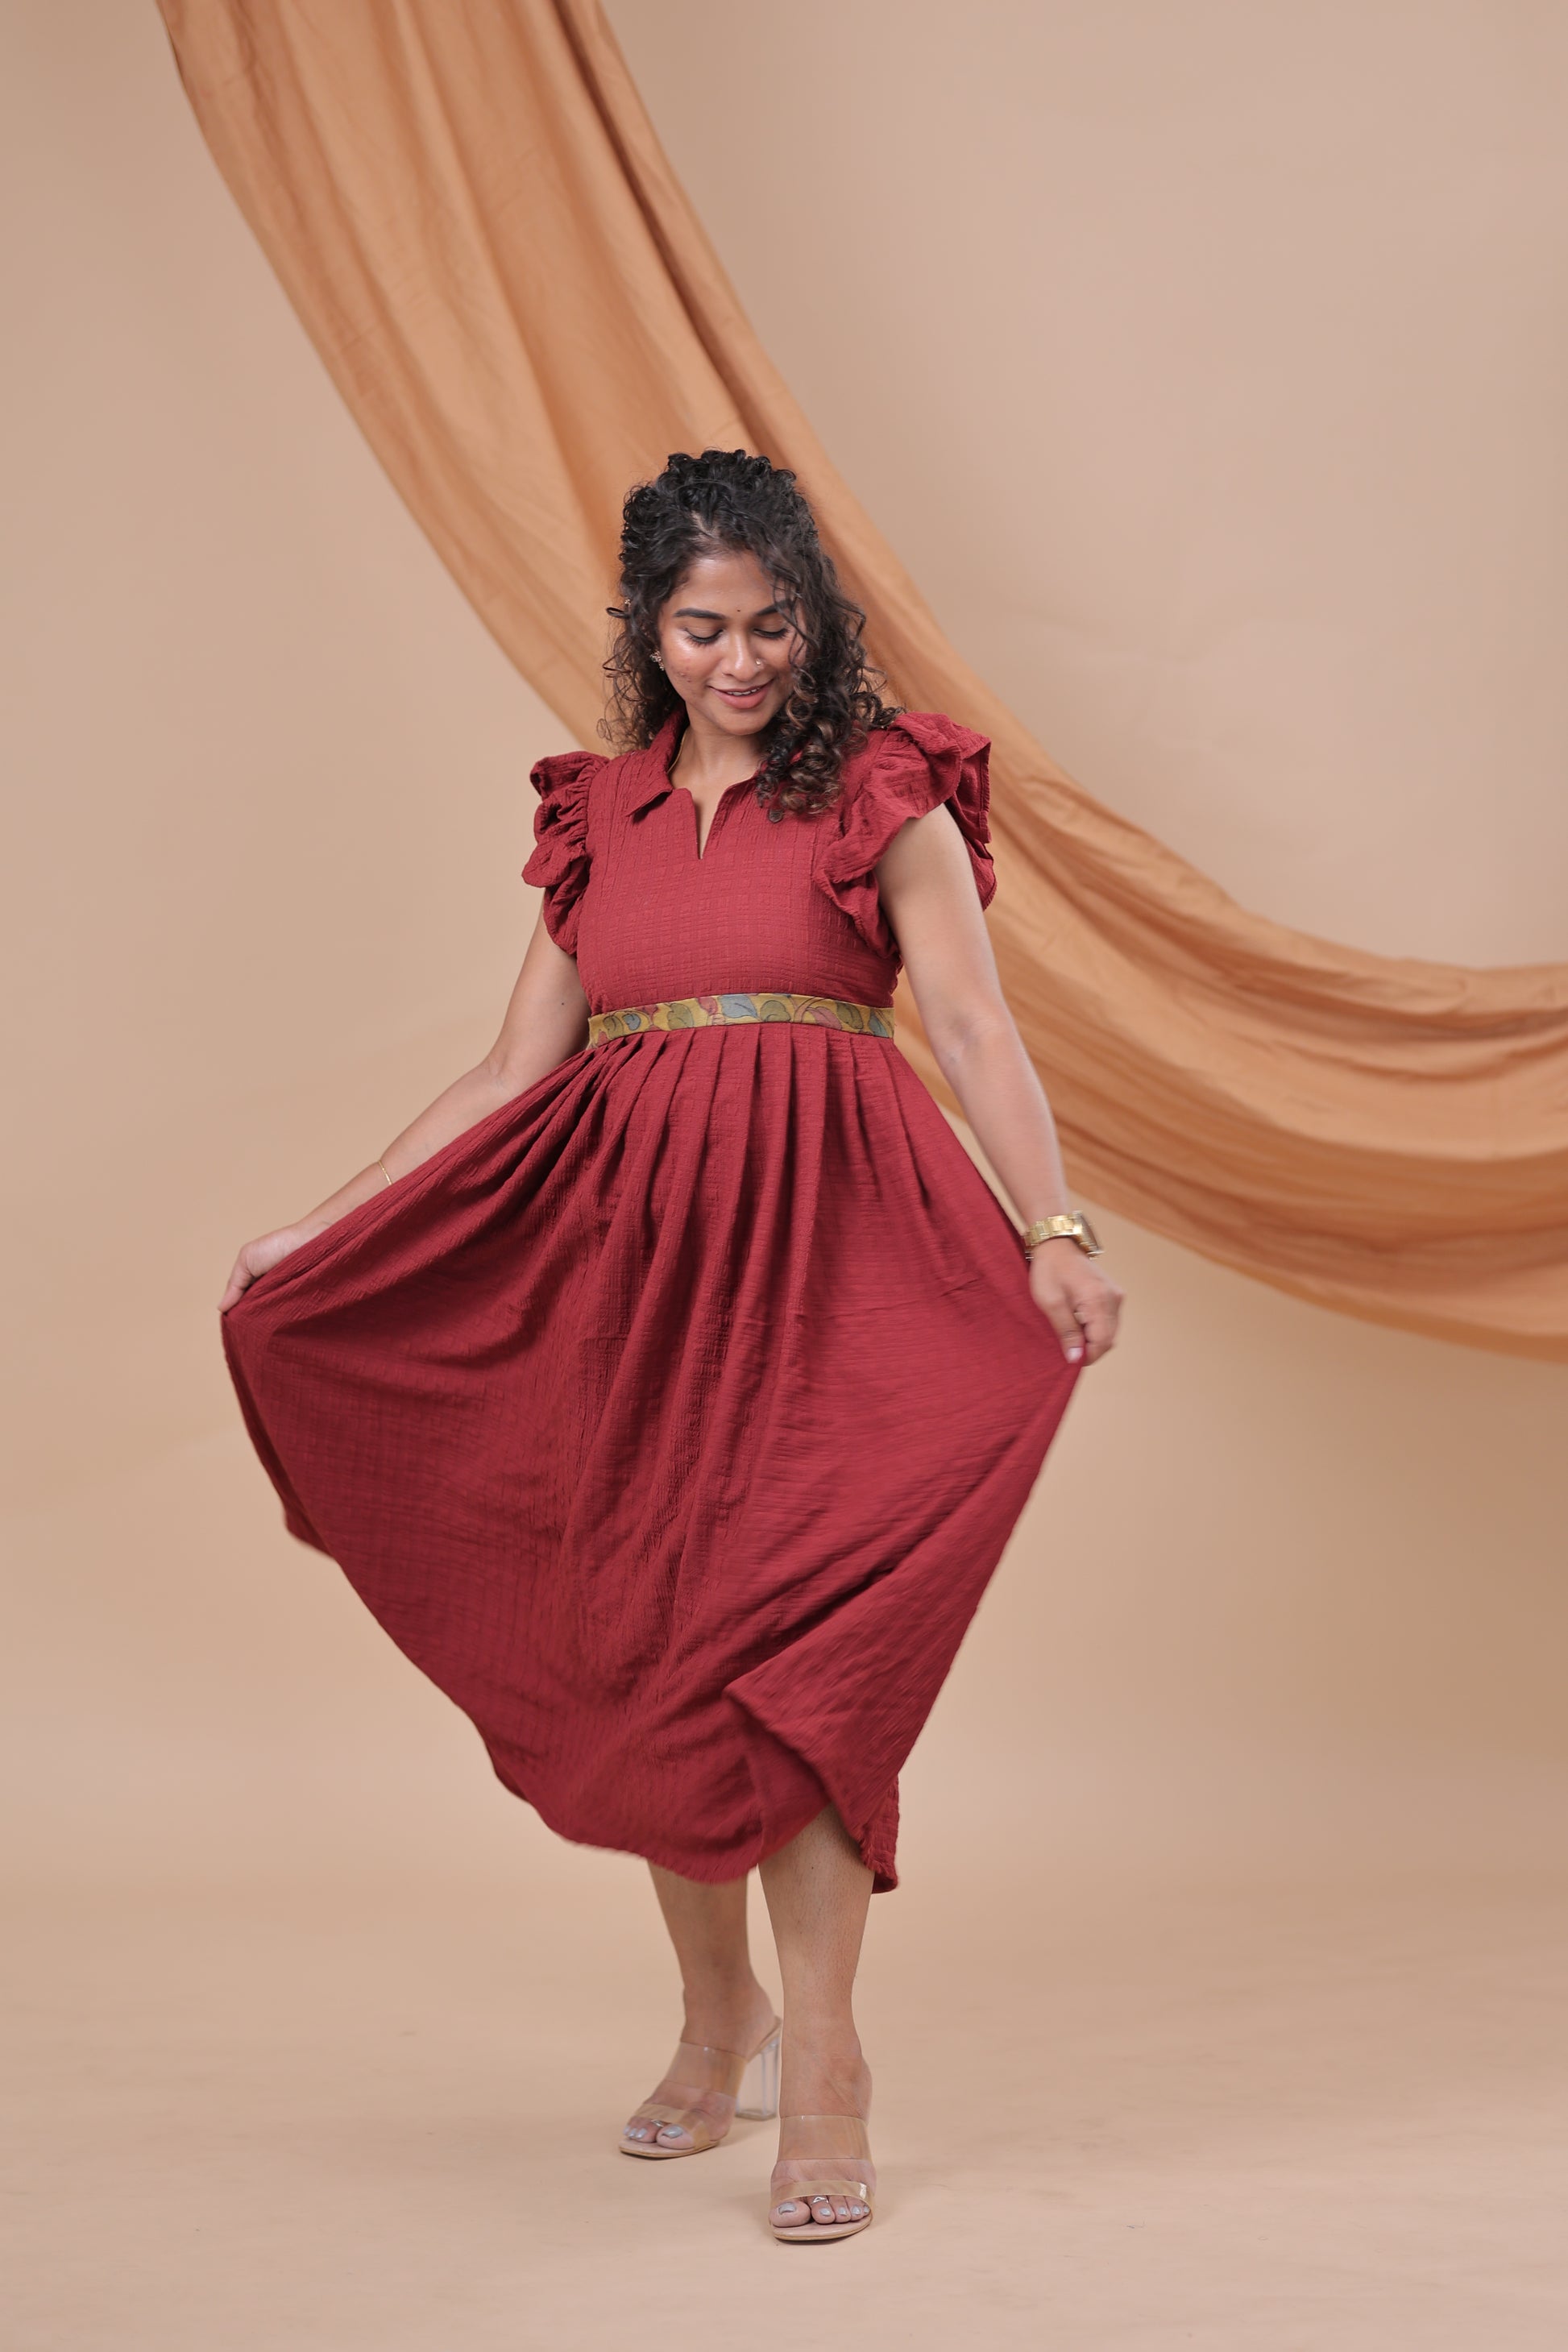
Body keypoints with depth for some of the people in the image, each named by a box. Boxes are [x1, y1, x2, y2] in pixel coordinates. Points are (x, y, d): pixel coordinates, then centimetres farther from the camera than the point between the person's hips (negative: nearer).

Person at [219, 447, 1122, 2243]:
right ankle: (717, 2027, 24)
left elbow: (975, 1025, -10)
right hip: (632, 1251, 4)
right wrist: (315, 1233, 14)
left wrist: (1052, 1229, -26)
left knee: (791, 1643, -11)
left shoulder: (881, 796, 3)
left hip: (822, 1248, -4)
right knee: (641, 1653, 6)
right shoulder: (598, 816, 15)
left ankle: (822, 2076, -3)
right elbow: (514, 1077, 16)